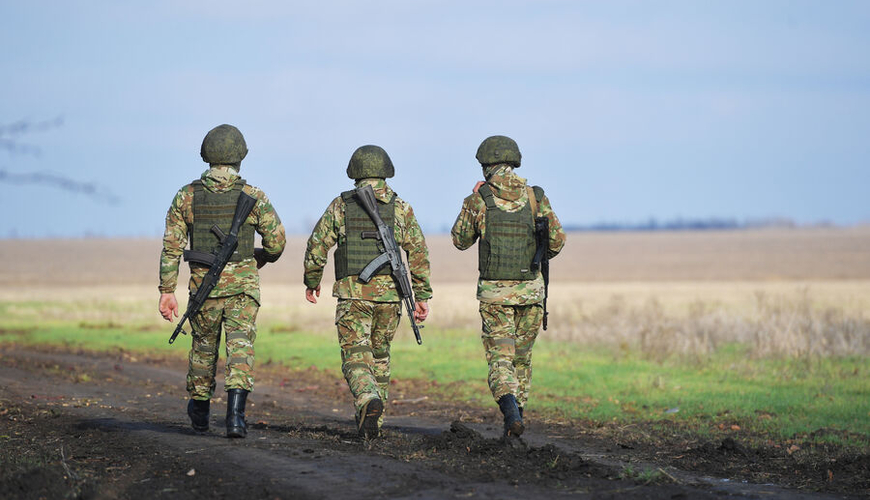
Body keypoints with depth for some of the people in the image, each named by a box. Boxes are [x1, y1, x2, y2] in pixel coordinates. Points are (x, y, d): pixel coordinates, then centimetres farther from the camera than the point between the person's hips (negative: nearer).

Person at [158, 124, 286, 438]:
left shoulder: (186, 196, -1)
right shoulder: (253, 197, -5)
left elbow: (171, 247, -3)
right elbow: (277, 241, -2)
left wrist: (167, 291, 1)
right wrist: (263, 257, 22)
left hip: (204, 284, 2)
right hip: (243, 283, -2)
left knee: (204, 345, 20)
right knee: (240, 348, -5)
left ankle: (199, 411, 37)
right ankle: (235, 415, -23)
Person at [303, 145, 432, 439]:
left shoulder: (341, 206, 1)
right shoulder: (401, 208, 3)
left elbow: (317, 246, 2)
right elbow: (418, 253, 0)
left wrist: (311, 281, 18)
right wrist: (422, 296, 4)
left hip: (352, 293, -2)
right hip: (389, 293, 2)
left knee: (356, 358, -3)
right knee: (379, 355, 18)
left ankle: (368, 400, -32)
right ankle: (373, 423, 19)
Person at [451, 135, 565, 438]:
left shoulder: (478, 200, -5)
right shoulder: (536, 197, -1)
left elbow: (460, 240, 8)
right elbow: (557, 240, -1)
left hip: (494, 291, -2)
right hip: (530, 288, 2)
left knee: (500, 357, -1)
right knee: (521, 356, 18)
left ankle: (509, 406, -26)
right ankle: (516, 413, 22)